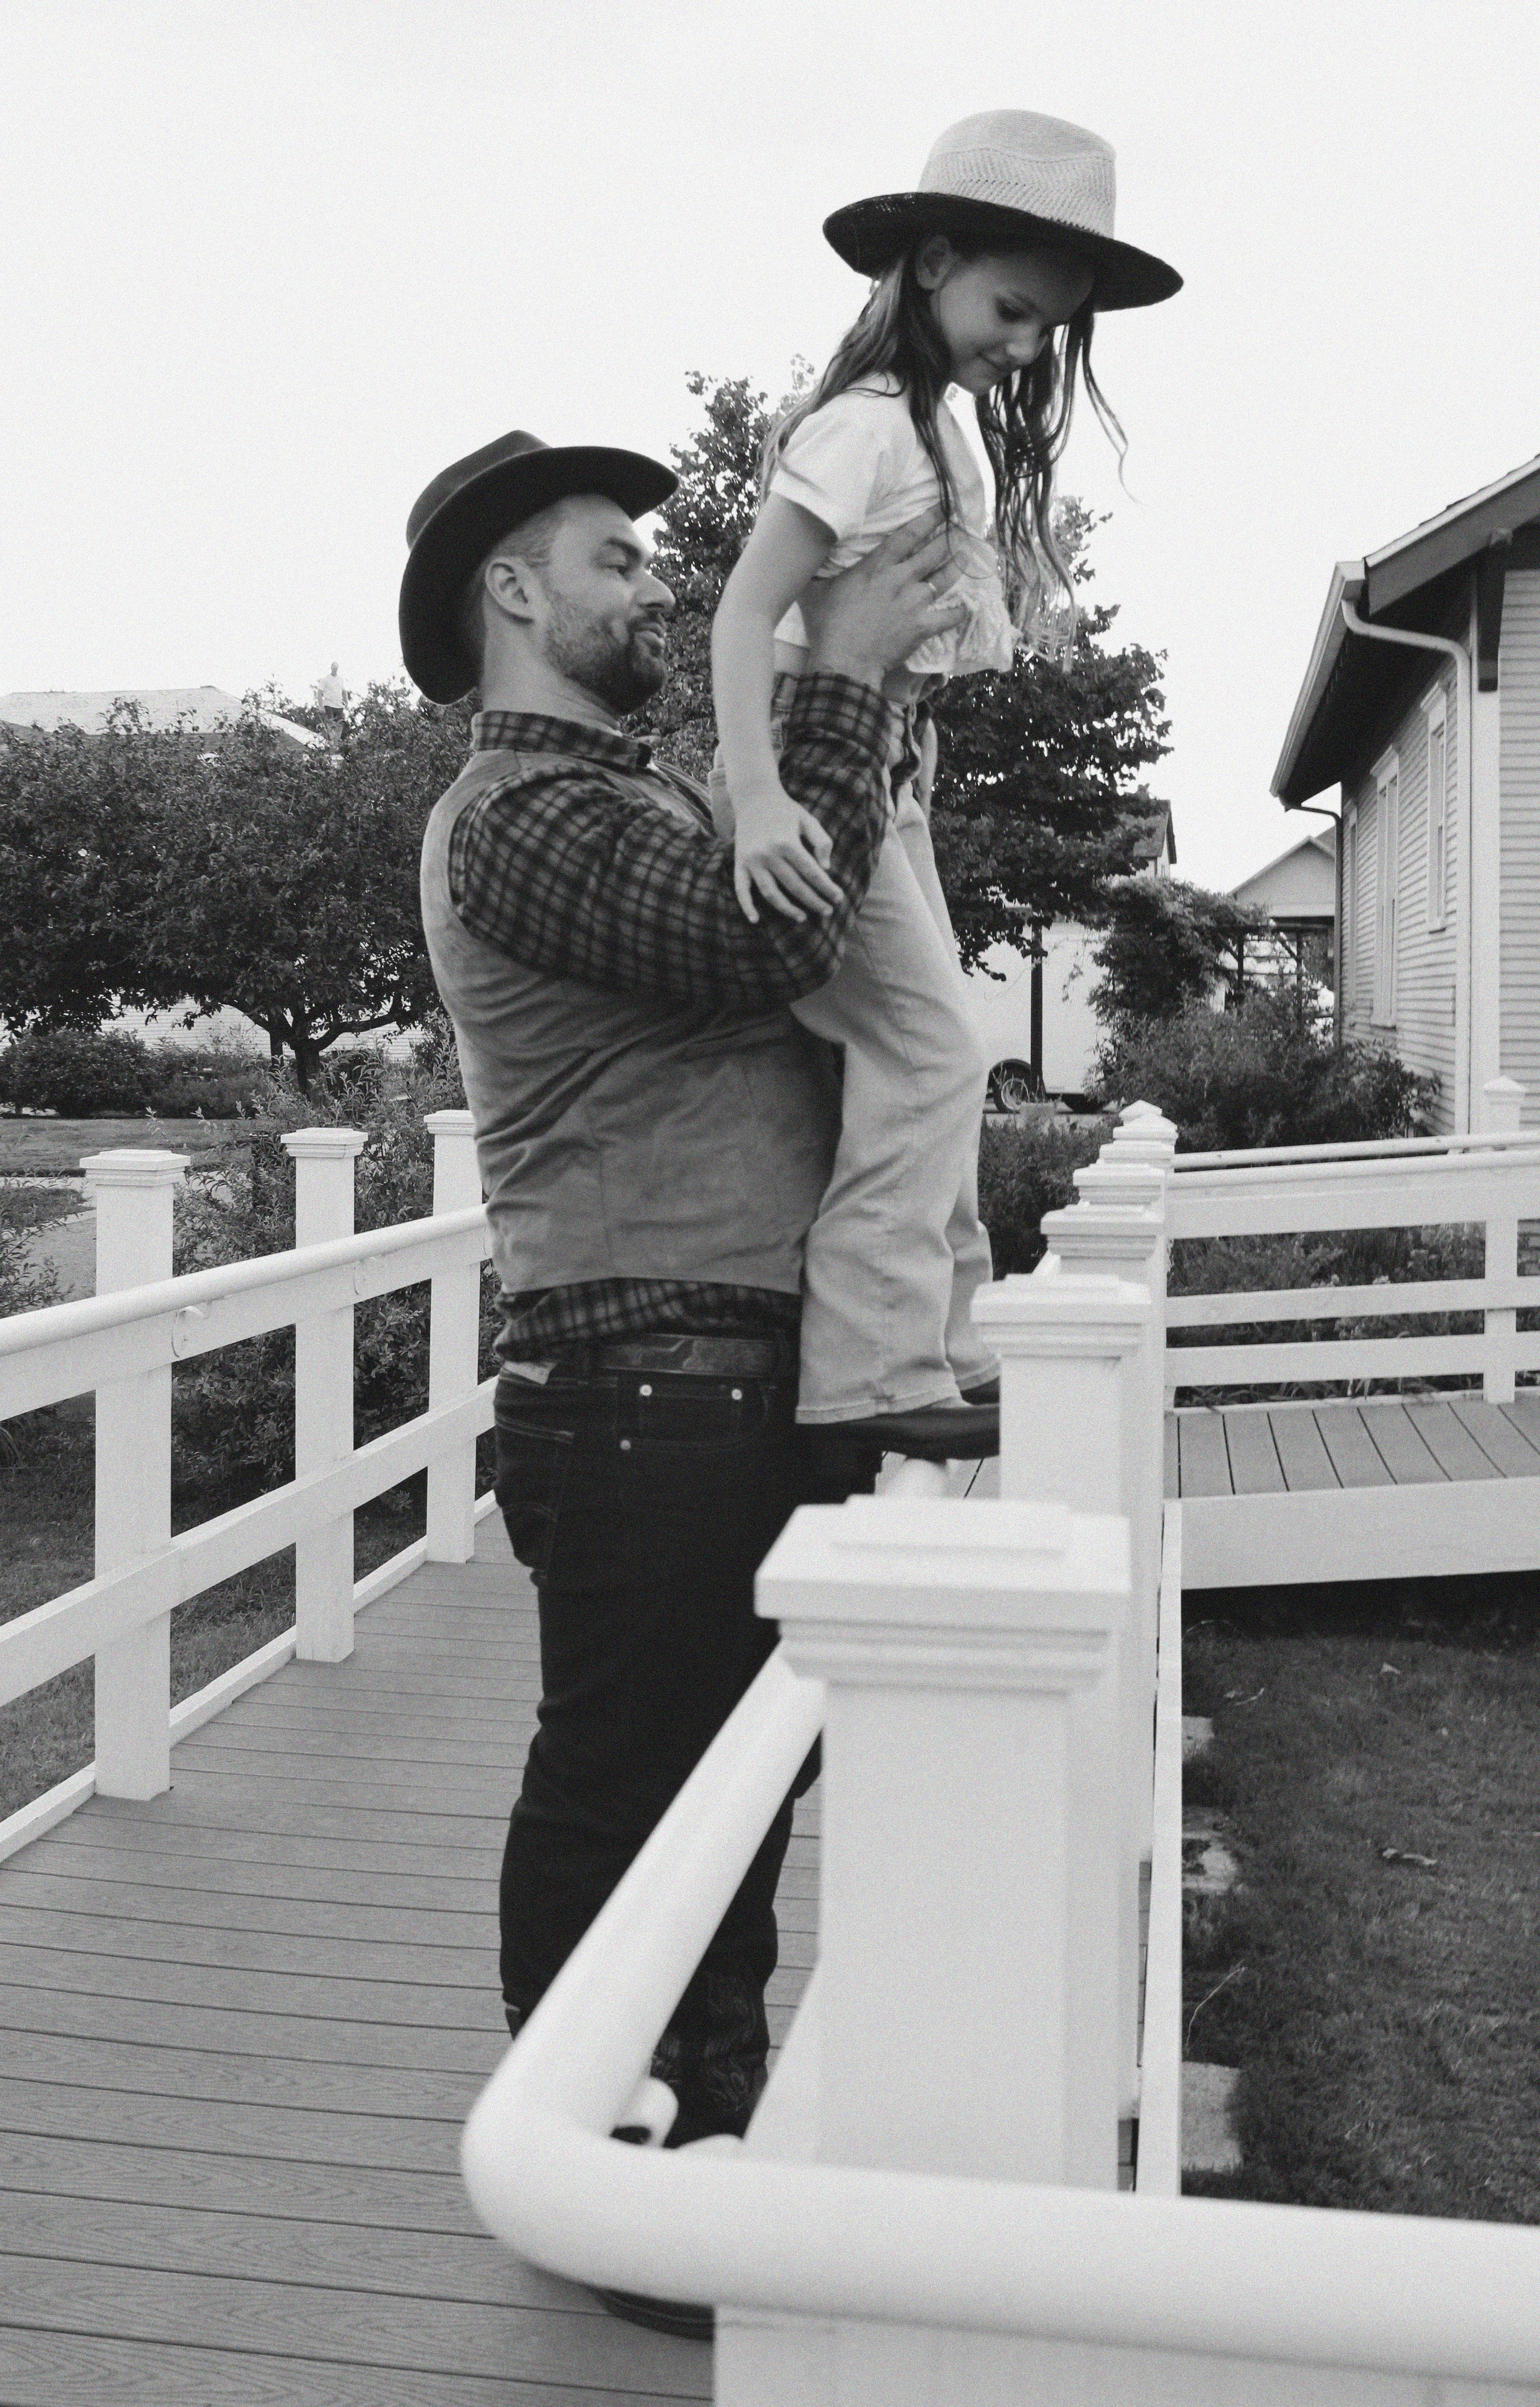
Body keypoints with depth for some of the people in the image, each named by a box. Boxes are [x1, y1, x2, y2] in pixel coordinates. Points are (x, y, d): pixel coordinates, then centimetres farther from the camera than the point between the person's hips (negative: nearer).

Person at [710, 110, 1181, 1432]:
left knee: (930, 1056, 11)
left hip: (891, 776, 10)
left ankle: (940, 1338, 20)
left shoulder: (950, 429, 15)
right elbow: (749, 609, -23)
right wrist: (755, 798, -34)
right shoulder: (868, 424, -14)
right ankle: (873, 1373, -11)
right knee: (929, 1053, -14)